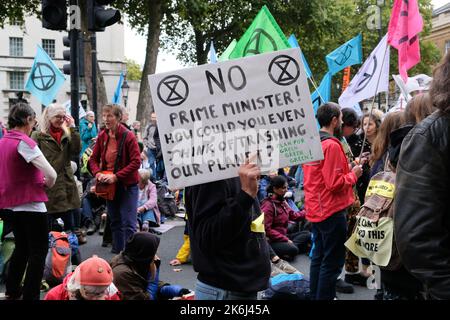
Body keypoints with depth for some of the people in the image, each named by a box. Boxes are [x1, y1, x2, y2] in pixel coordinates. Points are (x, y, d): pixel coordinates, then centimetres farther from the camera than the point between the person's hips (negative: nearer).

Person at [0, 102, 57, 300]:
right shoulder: (24, 142, -17)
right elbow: (51, 174, -24)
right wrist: (47, 184, -2)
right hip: (30, 204, -8)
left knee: (22, 247, 22)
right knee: (38, 251, 2)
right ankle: (31, 295, 4)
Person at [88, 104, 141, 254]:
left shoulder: (128, 136, -15)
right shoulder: (102, 136, 2)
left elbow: (136, 162, -19)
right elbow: (93, 159, 9)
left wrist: (116, 176, -24)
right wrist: (98, 173, -12)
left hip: (127, 185, -6)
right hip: (108, 186, 6)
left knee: (128, 224, -6)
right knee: (115, 223, 17)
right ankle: (117, 253, 29)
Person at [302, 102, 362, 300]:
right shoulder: (332, 145, -18)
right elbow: (335, 184, -21)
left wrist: (346, 170, 15)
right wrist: (353, 175, -6)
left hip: (315, 209, 9)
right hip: (332, 211, -9)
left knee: (318, 257, 17)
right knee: (332, 262, 0)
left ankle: (315, 295, 27)